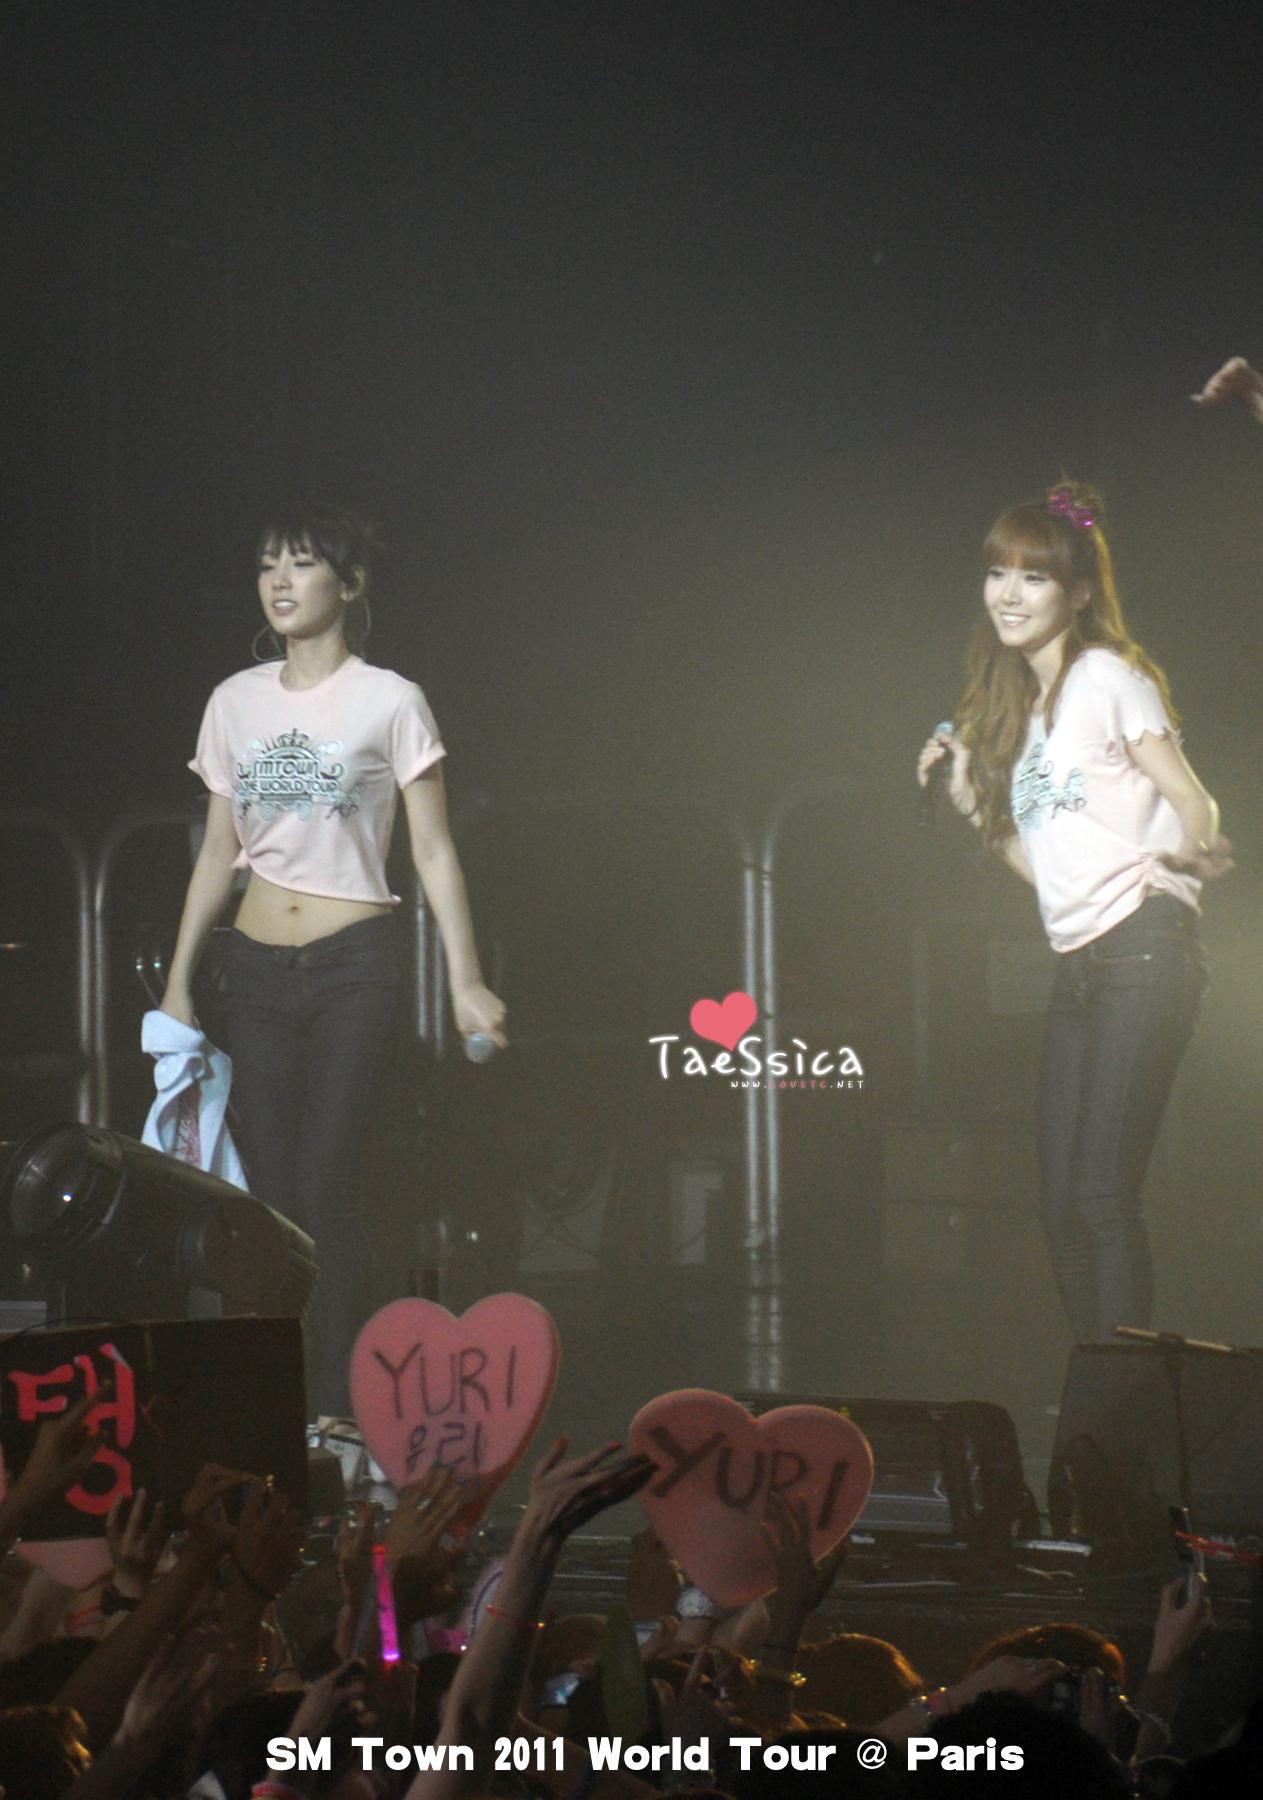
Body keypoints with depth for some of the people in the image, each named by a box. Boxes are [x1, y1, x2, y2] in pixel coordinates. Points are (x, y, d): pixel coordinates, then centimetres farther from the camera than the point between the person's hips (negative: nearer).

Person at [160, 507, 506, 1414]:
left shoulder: (388, 701, -2)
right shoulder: (237, 702, 10)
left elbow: (433, 851, -3)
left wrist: (466, 980, -9)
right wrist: (179, 979, 14)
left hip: (355, 965, -4)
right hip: (257, 968, 4)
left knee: (325, 1183, -13)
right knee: (271, 1188, -1)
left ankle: (338, 1407, -9)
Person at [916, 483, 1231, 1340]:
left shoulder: (1106, 675, -2)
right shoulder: (1020, 709, 21)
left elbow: (1191, 803, -11)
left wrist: (1190, 850, -31)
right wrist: (972, 800, 14)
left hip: (1142, 947, -8)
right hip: (1078, 966, 8)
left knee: (1102, 1193, -16)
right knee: (1064, 1206, 3)